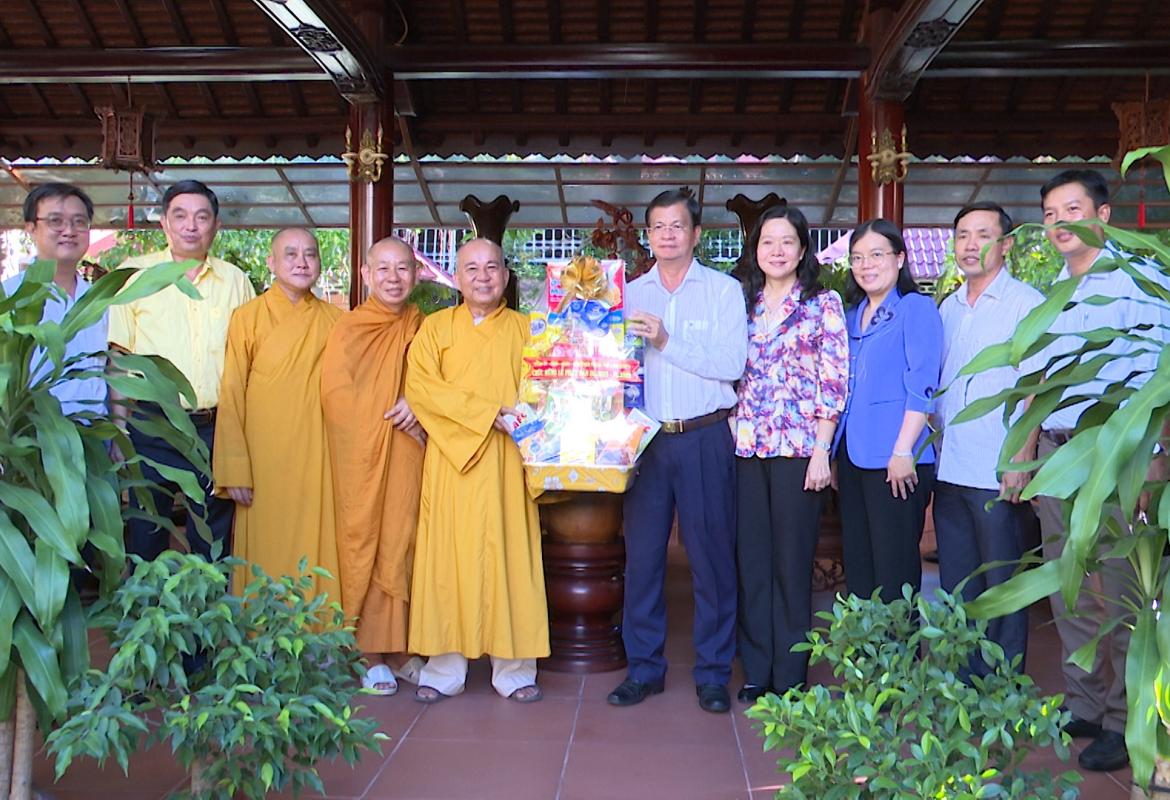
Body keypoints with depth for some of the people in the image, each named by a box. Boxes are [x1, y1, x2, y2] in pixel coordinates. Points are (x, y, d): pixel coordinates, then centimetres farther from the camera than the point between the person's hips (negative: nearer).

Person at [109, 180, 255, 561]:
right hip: (152, 426, -2)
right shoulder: (134, 273, 2)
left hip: (217, 429, 2)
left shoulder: (236, 281, 9)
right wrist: (120, 428, -6)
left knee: (213, 544, 10)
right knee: (146, 537, 5)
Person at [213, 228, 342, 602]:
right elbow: (231, 396, -3)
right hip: (265, 460, -2)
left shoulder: (333, 320, 7)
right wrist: (235, 470, -8)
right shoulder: (248, 317, -2)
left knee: (316, 553, 6)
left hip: (318, 458, 3)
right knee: (266, 556, 3)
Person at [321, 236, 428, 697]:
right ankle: (372, 655, 8)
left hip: (408, 453, 3)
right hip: (363, 456, -3)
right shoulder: (348, 329, -1)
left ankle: (399, 649, 14)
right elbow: (335, 391, -7)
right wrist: (394, 416, -9)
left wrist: (419, 405, -11)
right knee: (365, 548, 0)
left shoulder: (421, 329, 9)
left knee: (403, 547, 4)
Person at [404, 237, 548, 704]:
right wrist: (489, 412, -13)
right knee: (449, 558, -1)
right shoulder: (435, 328, 10)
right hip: (451, 461, 0)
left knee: (509, 556, 0)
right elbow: (420, 385, -4)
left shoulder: (525, 329, 14)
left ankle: (513, 668, 7)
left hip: (507, 464, 1)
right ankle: (445, 669, 7)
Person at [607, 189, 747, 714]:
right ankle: (644, 668, 18)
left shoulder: (724, 290, 3)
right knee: (641, 553, 5)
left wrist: (667, 341, -15)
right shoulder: (630, 294, 12)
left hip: (705, 439, -3)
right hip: (646, 436, 3)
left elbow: (732, 365, -9)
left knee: (711, 554, 2)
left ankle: (713, 674, 14)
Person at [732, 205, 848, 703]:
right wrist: (730, 433, 5)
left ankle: (789, 676, 14)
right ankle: (756, 670, 18)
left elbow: (834, 382, -4)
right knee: (751, 559, 7)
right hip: (746, 447, 4)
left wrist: (821, 450, -11)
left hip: (797, 448, -4)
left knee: (792, 560, 2)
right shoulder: (744, 304, 13)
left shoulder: (824, 304, 1)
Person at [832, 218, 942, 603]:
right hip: (853, 456, 7)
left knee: (894, 570, -2)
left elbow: (921, 386, -13)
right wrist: (833, 455, 16)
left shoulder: (916, 308, -4)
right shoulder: (852, 316, 17)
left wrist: (903, 450, -20)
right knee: (857, 564, 13)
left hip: (894, 459, -7)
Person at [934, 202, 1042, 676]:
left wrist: (1022, 459, -16)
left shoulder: (1027, 304, -5)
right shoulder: (948, 308, 14)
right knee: (955, 585, 12)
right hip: (950, 470, 6)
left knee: (1001, 586, 2)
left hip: (999, 475, -6)